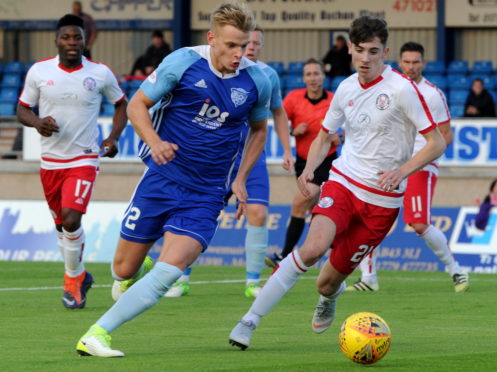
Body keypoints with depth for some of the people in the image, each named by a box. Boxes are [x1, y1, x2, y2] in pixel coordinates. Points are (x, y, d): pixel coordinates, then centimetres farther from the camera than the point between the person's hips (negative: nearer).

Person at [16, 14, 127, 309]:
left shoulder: (101, 74, -5)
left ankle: (73, 279, -1)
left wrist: (113, 138, -3)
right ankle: (79, 275, 34)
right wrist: (37, 122, -16)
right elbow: (22, 109, 6)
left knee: (71, 218, -19)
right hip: (51, 160, 3)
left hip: (84, 160, -3)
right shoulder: (39, 72, -2)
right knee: (62, 224, 12)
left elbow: (122, 105, 10)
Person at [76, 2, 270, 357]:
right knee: (124, 270, 5)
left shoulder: (257, 81, -2)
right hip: (162, 178, 0)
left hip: (206, 194, 0)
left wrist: (241, 178, 6)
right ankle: (140, 276, 44)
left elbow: (259, 129, 17)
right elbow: (137, 104, 0)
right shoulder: (183, 63, -9)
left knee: (169, 271, -21)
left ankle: (98, 334, -16)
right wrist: (154, 141, -18)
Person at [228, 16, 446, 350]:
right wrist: (309, 169, -1)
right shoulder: (346, 89, 4)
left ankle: (330, 296, 44)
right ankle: (250, 320, -20)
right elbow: (324, 137, 19)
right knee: (314, 247, -28)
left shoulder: (402, 89, -13)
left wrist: (402, 171, -25)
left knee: (327, 283, 2)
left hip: (382, 200, -2)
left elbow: (437, 143, -10)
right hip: (342, 183, 2)